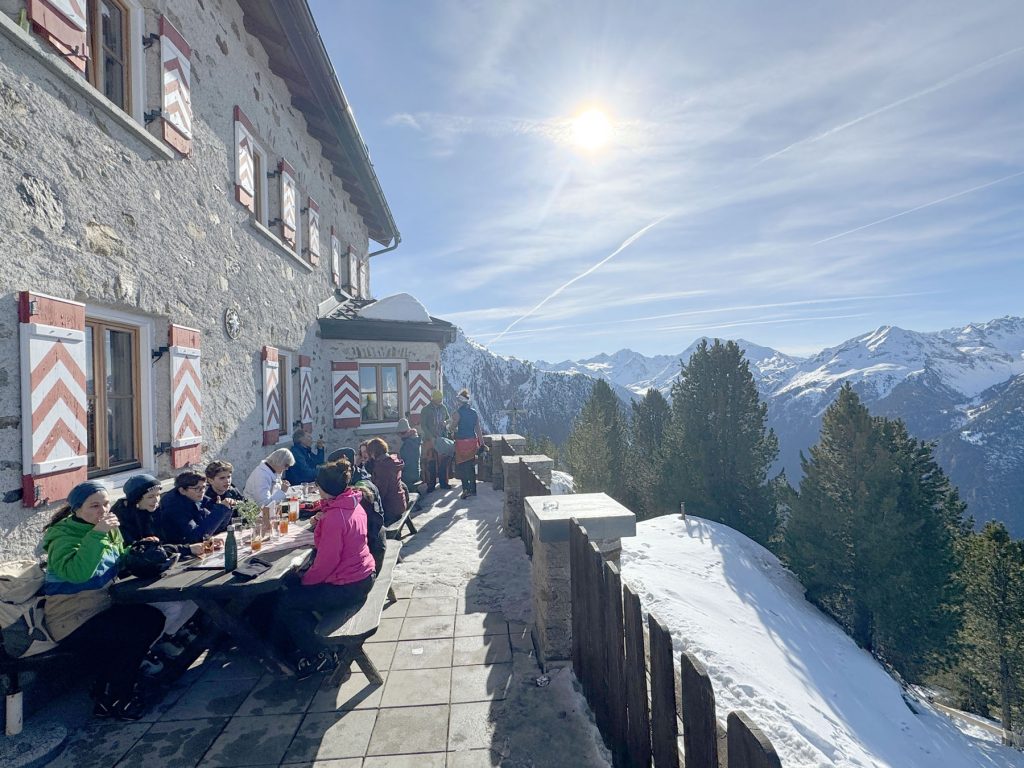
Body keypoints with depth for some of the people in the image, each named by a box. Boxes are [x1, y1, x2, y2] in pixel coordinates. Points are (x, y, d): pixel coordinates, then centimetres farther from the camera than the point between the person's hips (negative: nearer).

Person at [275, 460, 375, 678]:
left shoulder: (335, 516, -26)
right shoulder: (353, 505, 2)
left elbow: (326, 561, -23)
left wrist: (305, 580, -6)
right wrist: (322, 521, 1)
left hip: (347, 586, -10)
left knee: (284, 605, 1)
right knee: (293, 586, 20)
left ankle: (319, 656, 12)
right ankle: (321, 638, 26)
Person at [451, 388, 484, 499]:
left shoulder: (458, 412, -11)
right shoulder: (474, 412, 6)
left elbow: (453, 427, -5)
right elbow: (478, 429, 7)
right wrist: (481, 443, 12)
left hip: (462, 441, -6)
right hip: (473, 440, 6)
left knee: (462, 466, 3)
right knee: (471, 466, 14)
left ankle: (467, 489, -3)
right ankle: (473, 489, 20)